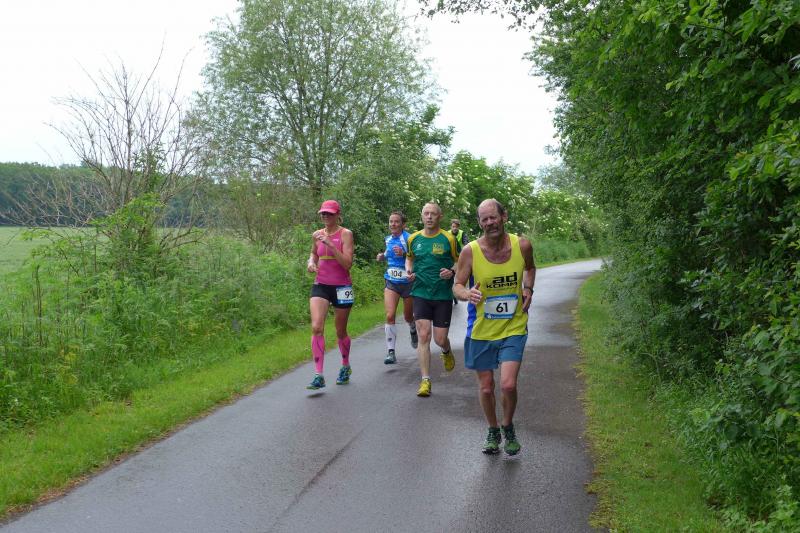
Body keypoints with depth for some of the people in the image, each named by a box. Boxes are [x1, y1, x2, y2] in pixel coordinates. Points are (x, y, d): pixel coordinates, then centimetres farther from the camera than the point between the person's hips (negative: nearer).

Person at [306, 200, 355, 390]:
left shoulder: (345, 234, -6)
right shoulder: (317, 235, 7)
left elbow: (347, 263, -16)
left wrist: (330, 244, -23)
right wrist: (311, 262, 5)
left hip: (341, 287, -3)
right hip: (320, 285, 3)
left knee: (340, 332, 11)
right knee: (316, 327, -17)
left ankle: (345, 367, 37)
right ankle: (318, 376, -16)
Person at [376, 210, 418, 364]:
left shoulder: (408, 238, -11)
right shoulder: (388, 239, 6)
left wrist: (404, 254, -31)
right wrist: (382, 256, 7)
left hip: (408, 282, -3)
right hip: (391, 282, 3)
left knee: (408, 316, 14)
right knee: (390, 316, -13)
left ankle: (413, 331, 50)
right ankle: (391, 352, -10)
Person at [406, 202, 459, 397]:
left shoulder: (448, 238, -4)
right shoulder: (413, 238, 4)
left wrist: (452, 271, -15)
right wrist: (408, 270, 1)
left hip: (443, 294, -1)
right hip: (421, 293, 2)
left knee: (440, 339, 1)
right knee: (423, 335, -7)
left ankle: (447, 352, 40)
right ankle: (425, 380, -1)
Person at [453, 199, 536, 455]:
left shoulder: (522, 245, -6)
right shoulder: (470, 251, -11)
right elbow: (457, 285, -4)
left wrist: (528, 289, 0)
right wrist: (467, 294, -27)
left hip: (513, 328, 0)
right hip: (481, 329, 0)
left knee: (508, 385, -12)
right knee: (486, 388, 10)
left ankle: (508, 428, 18)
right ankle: (493, 432, 36)